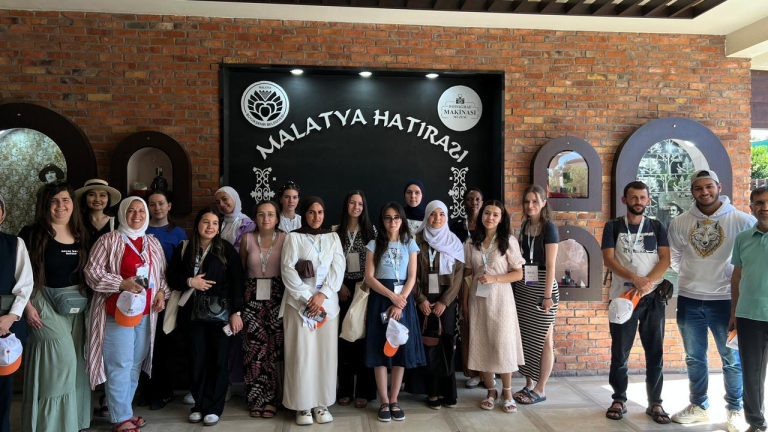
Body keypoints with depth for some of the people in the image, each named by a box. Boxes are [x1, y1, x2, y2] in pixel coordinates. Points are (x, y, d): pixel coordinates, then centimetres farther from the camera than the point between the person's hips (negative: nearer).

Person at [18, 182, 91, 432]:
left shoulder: (81, 235, 7)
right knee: (61, 360, -9)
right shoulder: (32, 234, -8)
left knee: (75, 363, 11)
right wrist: (28, 306, -15)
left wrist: (87, 300, 7)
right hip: (46, 303, -5)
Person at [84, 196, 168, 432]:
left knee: (136, 364, 12)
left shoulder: (153, 243, 13)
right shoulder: (109, 240, -4)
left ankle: (125, 410, 26)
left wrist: (161, 292, 1)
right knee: (120, 365, -4)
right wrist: (122, 283, -19)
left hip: (145, 312, 6)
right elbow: (92, 271, -9)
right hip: (118, 311, -6)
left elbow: (161, 273, 19)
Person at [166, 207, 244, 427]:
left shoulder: (226, 249, -4)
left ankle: (214, 407, 14)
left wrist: (236, 312, -11)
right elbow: (172, 278, 8)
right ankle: (199, 404, 22)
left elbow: (236, 282, -6)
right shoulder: (183, 249, 4)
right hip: (193, 312, 2)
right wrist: (190, 281, -12)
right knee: (197, 359, 7)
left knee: (218, 359, 3)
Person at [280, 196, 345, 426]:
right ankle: (303, 406, 8)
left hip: (327, 301, 3)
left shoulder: (333, 237, 10)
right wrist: (307, 298, -13)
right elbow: (288, 270, -6)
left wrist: (322, 294, -11)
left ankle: (322, 404, 14)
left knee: (325, 353, 4)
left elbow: (338, 268, 1)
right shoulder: (294, 237, 2)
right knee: (301, 353, -1)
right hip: (299, 301, -2)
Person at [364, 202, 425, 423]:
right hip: (380, 299, -1)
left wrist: (400, 302, -13)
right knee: (380, 349, -1)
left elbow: (412, 277, 0)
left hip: (403, 298, 1)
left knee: (402, 349, 1)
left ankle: (394, 400, 13)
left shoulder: (410, 244, 6)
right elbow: (369, 277, -4)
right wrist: (391, 296, -14)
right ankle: (384, 402, 8)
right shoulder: (374, 245, 3)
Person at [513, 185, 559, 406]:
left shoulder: (549, 228, -9)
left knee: (543, 338, 3)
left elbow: (550, 265, -13)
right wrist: (516, 285, 9)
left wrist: (547, 295, -16)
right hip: (523, 287, 7)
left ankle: (540, 389, 11)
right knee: (525, 337, 10)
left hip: (541, 287, -6)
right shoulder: (525, 226, 10)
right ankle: (529, 384, 21)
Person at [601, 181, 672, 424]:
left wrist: (648, 282, -17)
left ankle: (655, 403, 14)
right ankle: (619, 400, 14)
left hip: (653, 297, 1)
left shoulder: (657, 227, 10)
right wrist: (635, 279, -21)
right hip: (622, 296, -1)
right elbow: (608, 259, -6)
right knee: (620, 352, 3)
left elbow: (665, 259, 0)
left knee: (655, 352, 5)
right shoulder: (613, 227, 5)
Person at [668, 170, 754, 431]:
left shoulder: (741, 221, -8)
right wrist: (693, 278, 8)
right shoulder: (680, 223, 1)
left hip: (725, 300, -3)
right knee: (694, 358, 13)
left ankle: (735, 410, 25)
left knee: (732, 359, 9)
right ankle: (698, 406, 28)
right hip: (689, 300, 3)